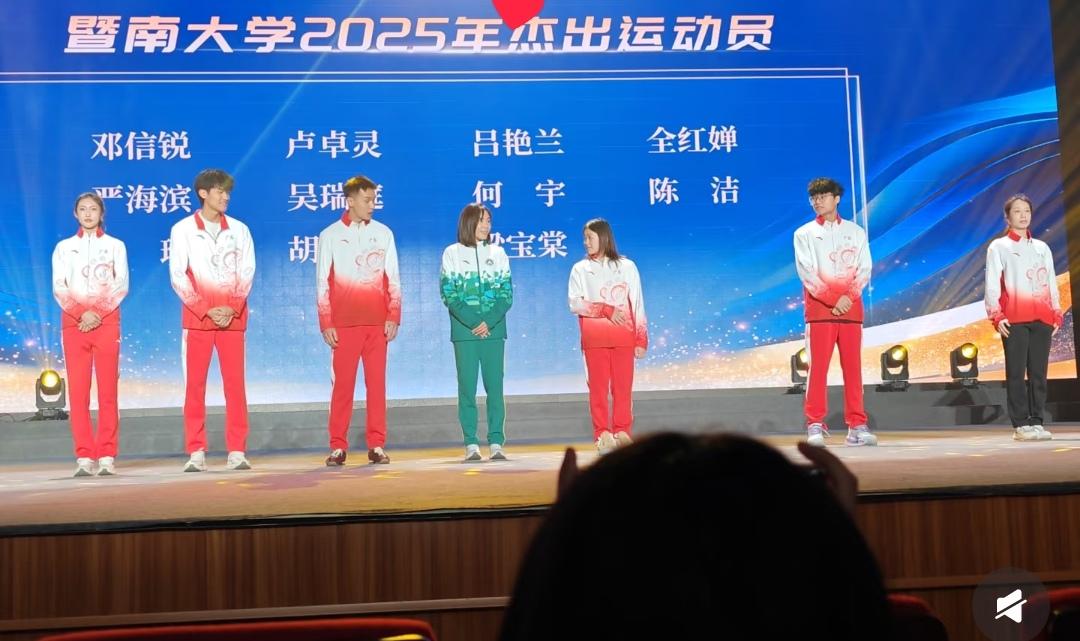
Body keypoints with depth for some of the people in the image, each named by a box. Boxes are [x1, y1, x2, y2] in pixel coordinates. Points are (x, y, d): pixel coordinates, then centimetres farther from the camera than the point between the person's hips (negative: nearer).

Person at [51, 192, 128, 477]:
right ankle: (84, 457, -3)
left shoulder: (115, 246, 10)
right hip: (73, 322, 1)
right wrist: (81, 314, -11)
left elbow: (121, 285, 2)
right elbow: (58, 288, 4)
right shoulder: (64, 247, 13)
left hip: (107, 321, -1)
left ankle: (107, 456, -4)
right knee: (77, 391, -4)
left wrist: (98, 312, -11)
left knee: (108, 390, -5)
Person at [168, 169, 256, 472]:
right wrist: (207, 310, -11)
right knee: (195, 385, -1)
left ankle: (237, 452, 1)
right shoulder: (183, 229, 4)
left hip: (233, 318, 1)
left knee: (235, 384, -2)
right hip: (197, 318, -1)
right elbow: (177, 276, -2)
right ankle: (196, 452, 3)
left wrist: (233, 308, -9)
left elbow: (247, 272, 6)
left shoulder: (239, 229, 10)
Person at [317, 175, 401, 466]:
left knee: (377, 382, 2)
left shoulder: (383, 233, 9)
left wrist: (393, 317, -1)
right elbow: (323, 284, 4)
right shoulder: (330, 236, 5)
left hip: (377, 322, 1)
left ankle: (376, 445, 7)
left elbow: (393, 279, 9)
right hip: (344, 323, -1)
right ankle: (338, 446, 6)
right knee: (342, 384, 0)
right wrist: (326, 325, -2)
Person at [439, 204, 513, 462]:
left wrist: (488, 322, -9)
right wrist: (472, 323, -12)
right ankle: (471, 444, 1)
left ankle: (496, 443, 2)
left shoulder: (498, 253, 12)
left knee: (495, 386, -1)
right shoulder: (452, 253, 6)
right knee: (467, 387, -2)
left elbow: (507, 294, 6)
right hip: (464, 330, -2)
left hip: (494, 329, 2)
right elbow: (448, 295, -1)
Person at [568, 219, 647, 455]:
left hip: (623, 336, 0)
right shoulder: (580, 269, 8)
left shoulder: (626, 266, 8)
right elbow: (575, 304, -3)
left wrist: (642, 339, -1)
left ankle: (622, 432, 5)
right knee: (598, 387, -2)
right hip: (595, 337, 0)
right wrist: (606, 310, -13)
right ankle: (603, 434, 1)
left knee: (623, 386, -1)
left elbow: (637, 304, 5)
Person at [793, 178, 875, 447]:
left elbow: (864, 269, 6)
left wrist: (849, 296, -11)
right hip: (819, 307, -2)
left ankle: (857, 426, 3)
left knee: (853, 366, 1)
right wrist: (832, 299, -12)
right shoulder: (804, 234, 8)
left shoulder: (856, 232, 14)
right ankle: (815, 426, -5)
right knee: (818, 366, -6)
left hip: (851, 307, 2)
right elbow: (806, 271, -2)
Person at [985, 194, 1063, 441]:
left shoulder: (1042, 248, 19)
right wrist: (996, 316, -12)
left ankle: (1037, 422, 6)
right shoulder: (998, 247, 7)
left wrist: (1057, 314, 8)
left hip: (1042, 318, 4)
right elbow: (992, 285, -1)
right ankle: (1021, 425, -5)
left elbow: (1052, 283, 18)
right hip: (1014, 319, -4)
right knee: (1016, 372, -5)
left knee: (1039, 373, 2)